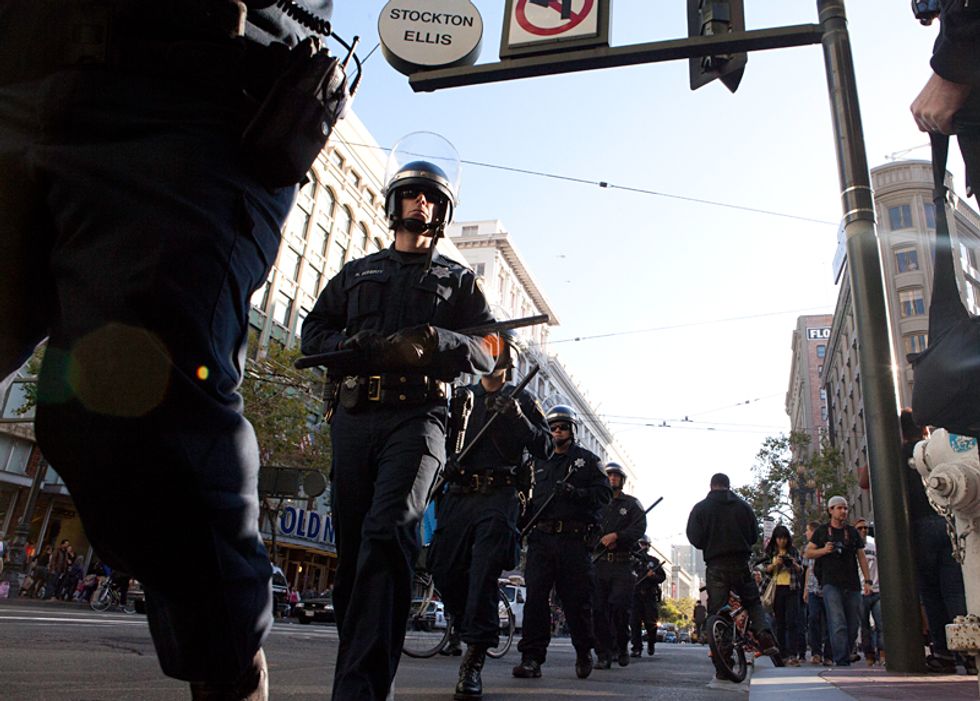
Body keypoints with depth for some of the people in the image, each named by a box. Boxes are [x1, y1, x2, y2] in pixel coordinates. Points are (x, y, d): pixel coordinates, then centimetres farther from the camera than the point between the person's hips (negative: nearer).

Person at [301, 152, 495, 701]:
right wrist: (360, 344, -4)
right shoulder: (356, 273, 26)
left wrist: (432, 340, -13)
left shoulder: (458, 279, 19)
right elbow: (314, 333, 18)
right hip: (354, 415, 4)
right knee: (352, 546, 3)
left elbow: (488, 351, 7)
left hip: (417, 417, -3)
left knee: (387, 532, -23)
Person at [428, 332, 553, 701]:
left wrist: (518, 418, -11)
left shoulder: (521, 399, 11)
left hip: (498, 496, -3)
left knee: (484, 574, -13)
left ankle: (473, 663, -9)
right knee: (444, 570, 1)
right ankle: (465, 627, 28)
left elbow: (545, 448, 4)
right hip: (458, 494, 3)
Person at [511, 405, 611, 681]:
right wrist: (521, 525, 6)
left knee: (576, 599, 4)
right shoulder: (540, 461, 20)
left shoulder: (586, 459, 11)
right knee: (535, 596, -6)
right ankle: (532, 657, -2)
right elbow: (529, 498, 20)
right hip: (541, 537, 3)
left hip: (574, 539, -2)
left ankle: (584, 652, 25)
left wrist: (576, 492, -14)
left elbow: (604, 492, 1)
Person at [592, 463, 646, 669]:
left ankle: (622, 646, 15)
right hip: (600, 563, 2)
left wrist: (616, 536, -15)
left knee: (620, 606, -9)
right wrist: (603, 542, -9)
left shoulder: (632, 503, 10)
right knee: (599, 609, -3)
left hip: (623, 565, -2)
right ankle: (604, 654, 6)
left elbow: (639, 528, -4)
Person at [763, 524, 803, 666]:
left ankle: (793, 655, -13)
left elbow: (801, 571, 9)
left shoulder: (794, 551, 9)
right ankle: (782, 654, 11)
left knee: (792, 621, -10)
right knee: (779, 622, 5)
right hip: (776, 589, 1)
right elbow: (767, 570, 5)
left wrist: (794, 564, -11)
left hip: (792, 588, -1)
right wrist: (775, 564, -14)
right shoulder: (770, 552, 9)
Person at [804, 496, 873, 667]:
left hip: (852, 584, 3)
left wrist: (867, 580, 6)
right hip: (831, 583, -3)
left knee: (853, 625, 5)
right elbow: (808, 552, 8)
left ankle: (845, 658, 20)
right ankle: (842, 661, -16)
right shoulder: (822, 531, 7)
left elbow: (861, 557, 14)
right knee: (838, 624, -14)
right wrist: (824, 550, -10)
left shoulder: (852, 531, 15)